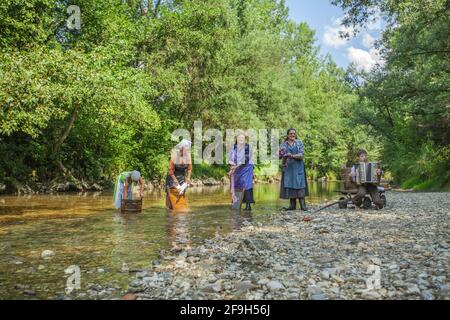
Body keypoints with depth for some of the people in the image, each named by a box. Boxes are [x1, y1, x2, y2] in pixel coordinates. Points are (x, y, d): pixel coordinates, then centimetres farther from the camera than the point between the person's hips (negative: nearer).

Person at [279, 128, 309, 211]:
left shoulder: (299, 143, 5)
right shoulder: (283, 144, 10)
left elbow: (301, 155, -6)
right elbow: (280, 156, 1)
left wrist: (292, 156, -21)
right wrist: (282, 154, -22)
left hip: (298, 167, -2)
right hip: (288, 168, 2)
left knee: (299, 184, -9)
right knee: (289, 185, -1)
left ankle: (302, 204, -10)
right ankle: (292, 204, 3)